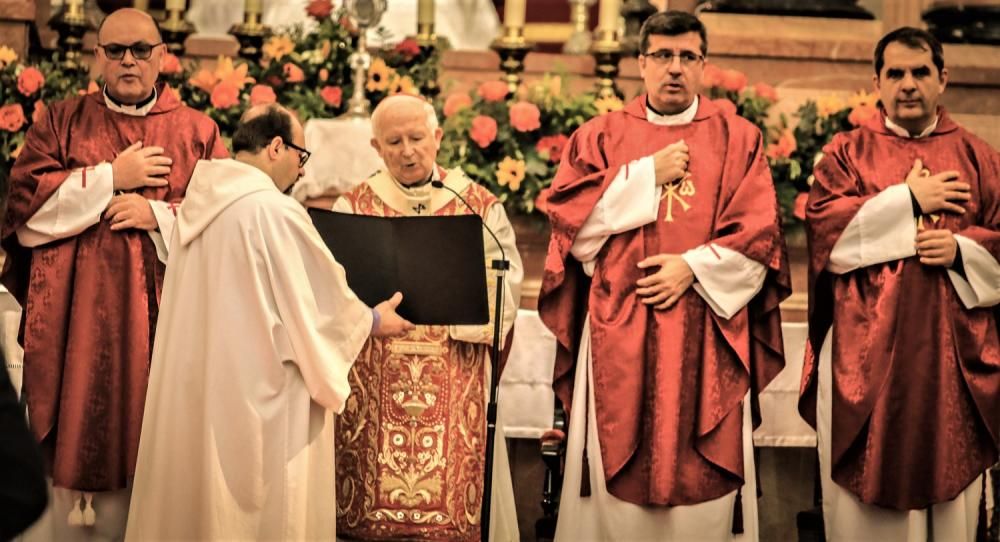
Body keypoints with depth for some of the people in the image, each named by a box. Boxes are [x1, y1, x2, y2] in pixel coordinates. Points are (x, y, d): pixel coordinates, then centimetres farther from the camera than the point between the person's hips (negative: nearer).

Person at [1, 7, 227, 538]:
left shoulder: (198, 132, 9)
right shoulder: (59, 123, 10)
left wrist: (160, 215, -11)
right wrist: (113, 177, -7)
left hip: (162, 324, 0)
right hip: (75, 326, 0)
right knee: (76, 454, -1)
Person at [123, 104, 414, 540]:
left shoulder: (199, 204, 6)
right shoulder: (275, 211, -17)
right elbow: (321, 299, -9)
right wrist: (372, 321, 10)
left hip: (192, 387, 8)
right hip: (259, 397, -8)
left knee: (194, 496, 14)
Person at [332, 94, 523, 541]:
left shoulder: (479, 207, 7)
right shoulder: (353, 208, 9)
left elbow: (503, 288, 1)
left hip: (455, 384, 0)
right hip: (373, 383, 1)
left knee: (453, 499, -4)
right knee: (370, 504, 0)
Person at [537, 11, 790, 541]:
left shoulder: (738, 139, 8)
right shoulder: (601, 135, 9)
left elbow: (758, 235, -1)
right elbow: (571, 222, -3)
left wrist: (693, 267, -13)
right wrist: (648, 175, -6)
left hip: (705, 336, 0)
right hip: (619, 332, 1)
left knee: (702, 475, 0)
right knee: (617, 472, 2)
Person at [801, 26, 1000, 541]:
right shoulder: (847, 151, 7)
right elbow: (823, 224, -9)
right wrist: (908, 200, -10)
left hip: (952, 351, 2)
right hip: (866, 351, -1)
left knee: (949, 479, 5)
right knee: (866, 484, 2)